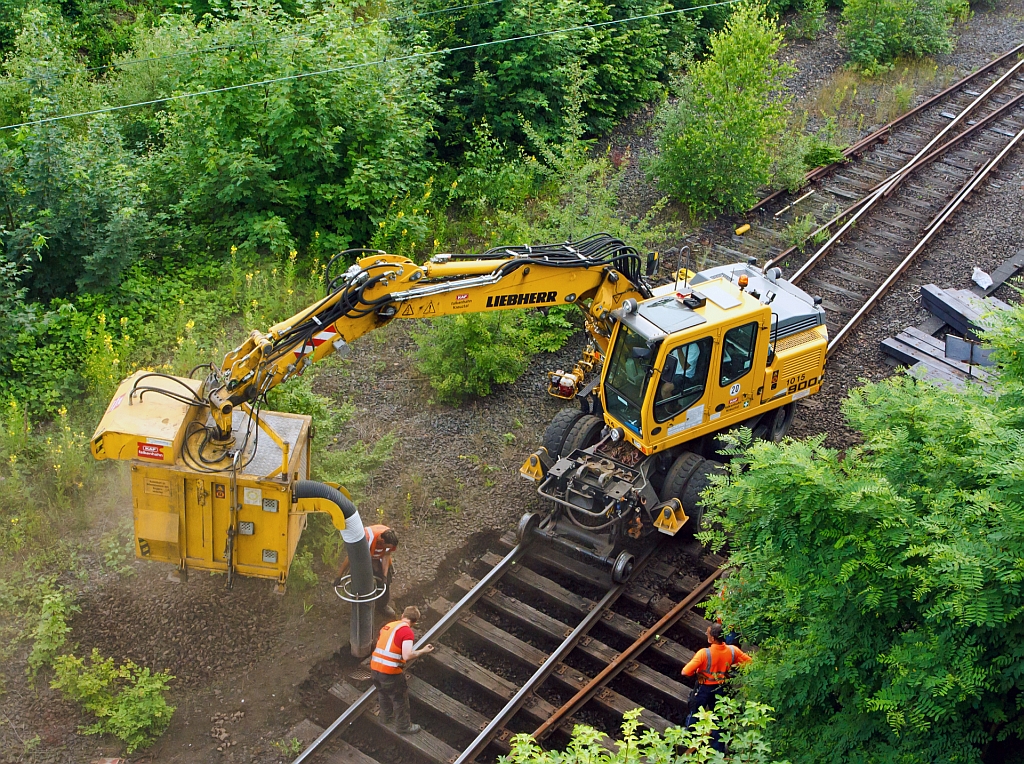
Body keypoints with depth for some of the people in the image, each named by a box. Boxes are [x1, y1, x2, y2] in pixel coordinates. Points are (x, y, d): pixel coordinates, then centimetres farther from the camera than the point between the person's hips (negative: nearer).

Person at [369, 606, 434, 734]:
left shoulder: (388, 625, 9)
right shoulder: (407, 631, -13)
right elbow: (407, 656, -24)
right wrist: (423, 651, -11)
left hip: (374, 666, 7)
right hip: (390, 671, -7)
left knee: (383, 694, 31)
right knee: (400, 698, 14)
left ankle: (386, 717, 51)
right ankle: (403, 726, 27)